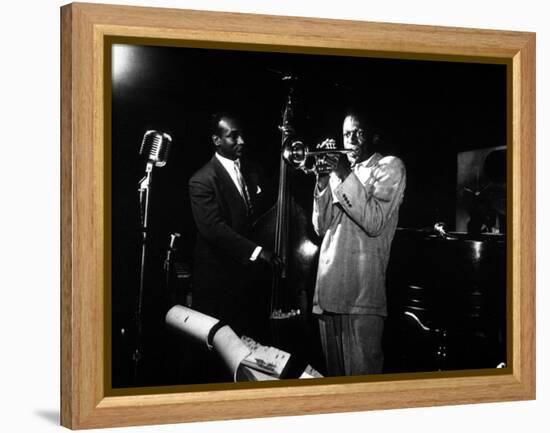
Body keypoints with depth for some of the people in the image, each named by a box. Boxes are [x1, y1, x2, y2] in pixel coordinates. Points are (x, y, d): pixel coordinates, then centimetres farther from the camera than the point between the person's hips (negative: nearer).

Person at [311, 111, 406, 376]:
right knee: (334, 374, 12)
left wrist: (345, 177, -12)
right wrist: (323, 179, 2)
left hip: (362, 293, -6)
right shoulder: (339, 171, 21)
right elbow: (321, 227, 12)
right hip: (329, 289, 6)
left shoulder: (389, 166, 4)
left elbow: (374, 223, -11)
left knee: (362, 377, -7)